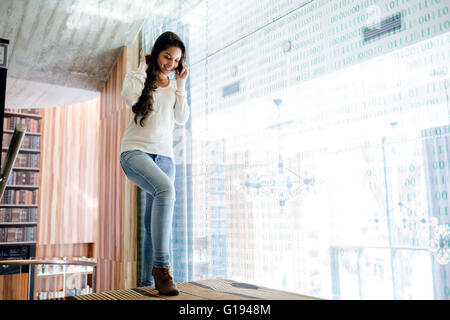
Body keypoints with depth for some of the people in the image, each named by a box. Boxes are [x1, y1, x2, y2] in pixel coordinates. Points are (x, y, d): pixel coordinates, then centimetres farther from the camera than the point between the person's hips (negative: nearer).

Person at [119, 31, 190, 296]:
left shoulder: (174, 87, 20)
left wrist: (180, 84, 5)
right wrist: (143, 67, -1)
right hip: (136, 151, -5)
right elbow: (130, 96, -14)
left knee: (155, 221, -2)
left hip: (164, 156, 5)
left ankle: (147, 282, 3)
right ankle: (161, 265, -30)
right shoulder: (138, 77, 9)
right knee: (165, 188, -34)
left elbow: (182, 118, 7)